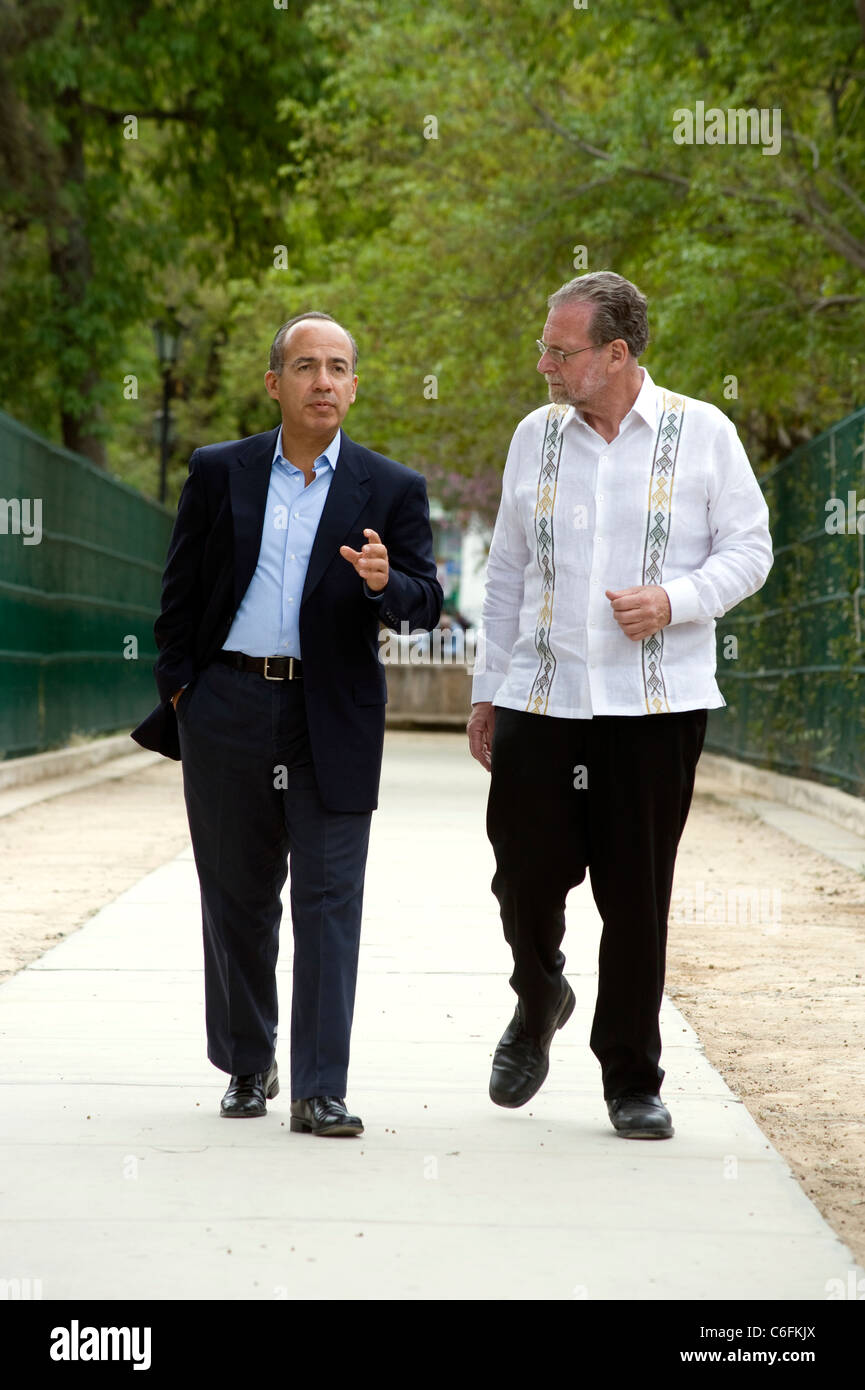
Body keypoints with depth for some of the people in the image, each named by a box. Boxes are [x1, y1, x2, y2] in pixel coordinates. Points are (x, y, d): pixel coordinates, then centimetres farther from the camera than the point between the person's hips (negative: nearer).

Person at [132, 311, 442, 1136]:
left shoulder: (391, 490, 4)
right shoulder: (219, 473, 7)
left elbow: (426, 605, -1)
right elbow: (180, 593, 11)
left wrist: (386, 583, -22)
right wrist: (178, 690, 4)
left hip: (332, 719, -1)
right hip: (227, 711, 1)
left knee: (328, 900, -6)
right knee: (237, 896, 10)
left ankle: (319, 1092, -4)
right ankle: (247, 1067, 26)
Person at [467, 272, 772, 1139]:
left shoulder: (702, 433, 1)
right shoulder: (536, 436, 10)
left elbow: (749, 549, 3)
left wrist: (675, 599, -15)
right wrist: (487, 689, 14)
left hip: (656, 706, -2)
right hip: (540, 700, 3)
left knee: (637, 897, 0)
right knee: (525, 876, -2)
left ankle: (632, 1082, 13)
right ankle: (538, 1004, 30)